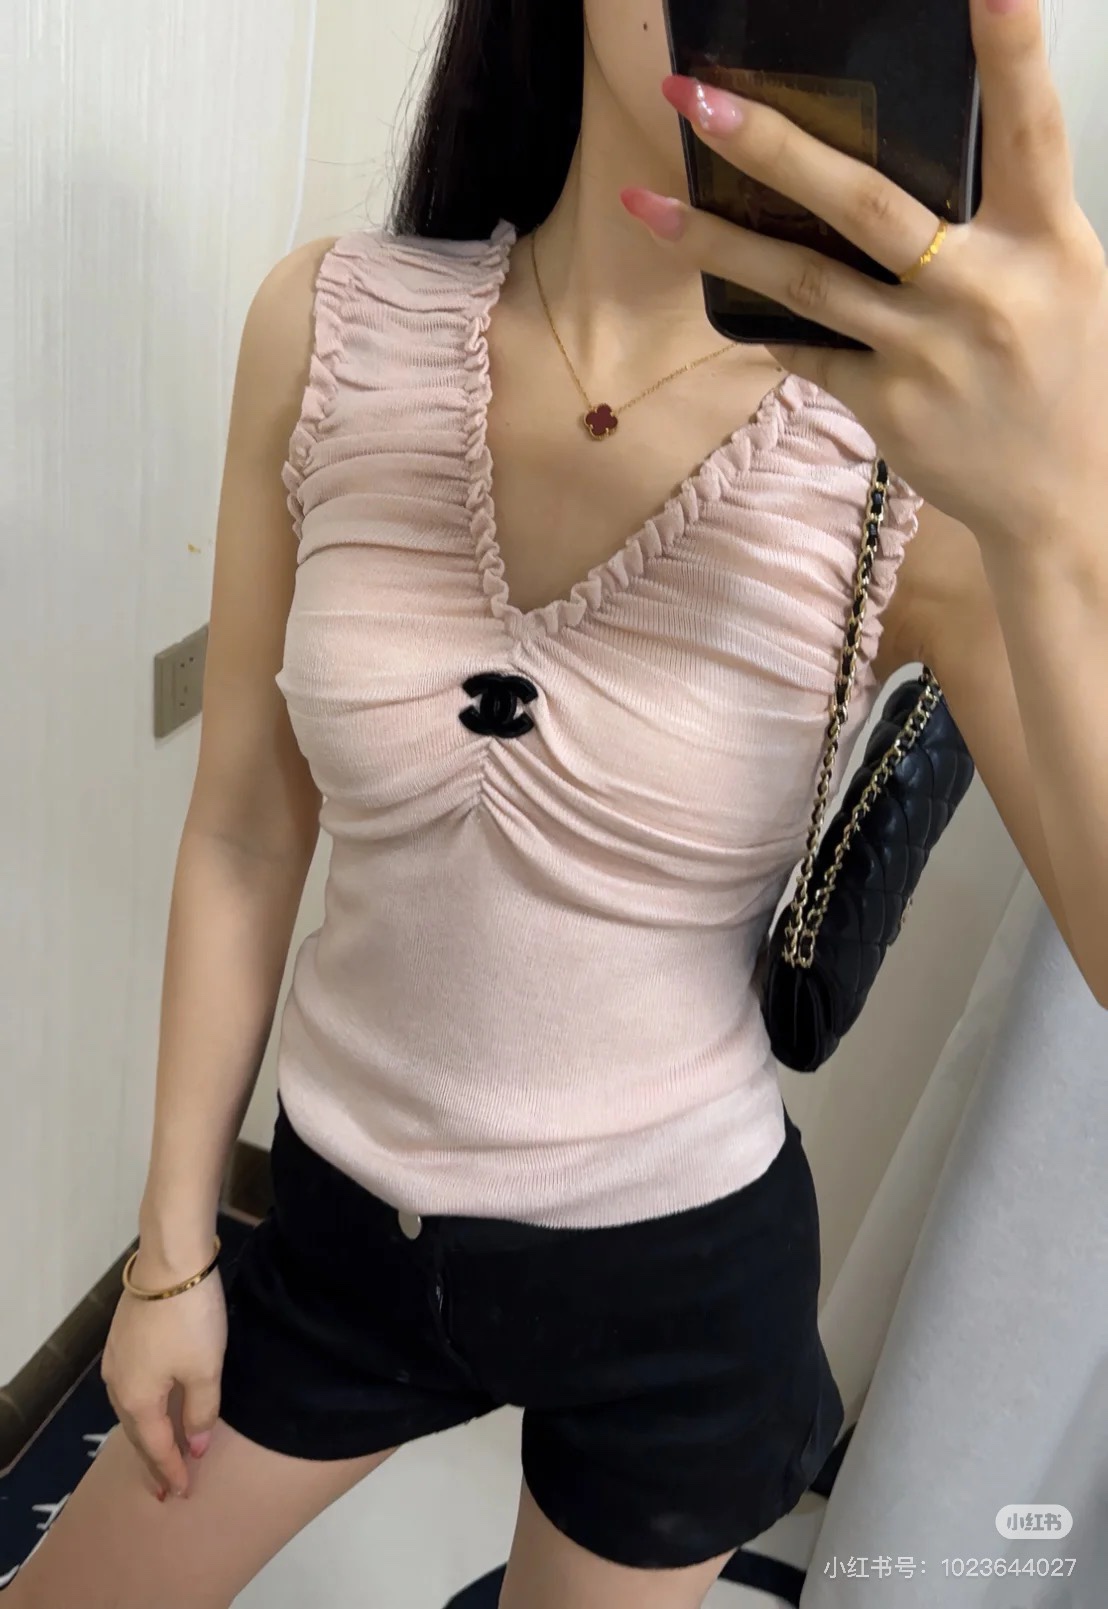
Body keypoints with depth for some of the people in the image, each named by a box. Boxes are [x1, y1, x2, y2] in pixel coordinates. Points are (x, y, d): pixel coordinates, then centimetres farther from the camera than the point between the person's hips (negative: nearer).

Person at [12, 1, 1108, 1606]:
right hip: (347, 1222, 2)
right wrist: (172, 1250, 3)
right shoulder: (330, 328, -14)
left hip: (684, 1277, -1)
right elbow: (243, 834, -6)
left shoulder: (925, 445, -19)